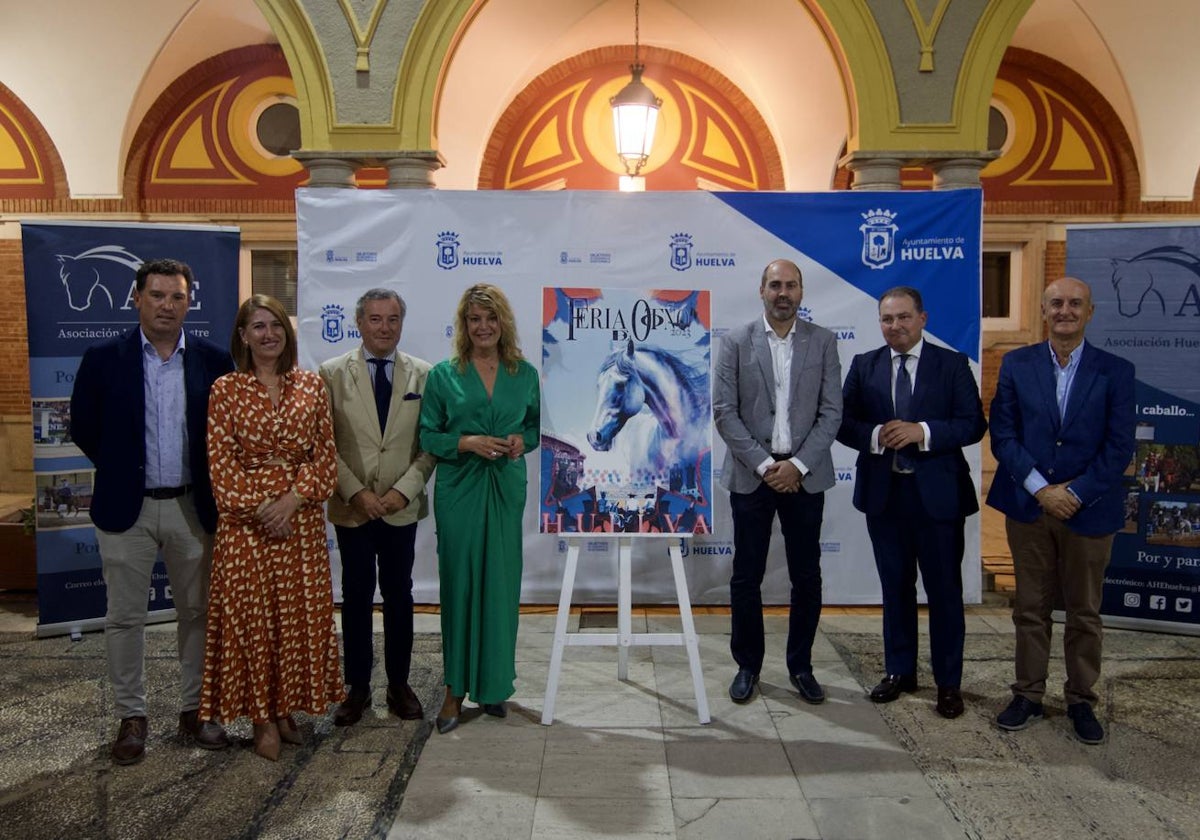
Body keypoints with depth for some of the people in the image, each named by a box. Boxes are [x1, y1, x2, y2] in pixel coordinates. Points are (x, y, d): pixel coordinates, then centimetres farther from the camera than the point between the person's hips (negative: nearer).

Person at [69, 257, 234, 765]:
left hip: (192, 507, 1)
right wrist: (121, 469, 4)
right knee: (124, 617, 8)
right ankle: (131, 717, 23)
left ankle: (194, 711, 24)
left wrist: (203, 477, 1)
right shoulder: (103, 359, -3)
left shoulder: (213, 361, -2)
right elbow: (84, 427, 4)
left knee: (197, 612, 9)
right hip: (126, 508, 0)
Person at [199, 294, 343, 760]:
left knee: (301, 613, 6)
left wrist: (294, 498, -10)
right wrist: (259, 508, -12)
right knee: (250, 615, 2)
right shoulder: (226, 389, 0)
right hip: (245, 518, -2)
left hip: (302, 516, 2)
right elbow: (221, 462, -4)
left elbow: (325, 454, 2)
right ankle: (262, 717, 15)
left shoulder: (310, 385, 6)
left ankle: (287, 708, 22)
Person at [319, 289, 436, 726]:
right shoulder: (333, 373, -1)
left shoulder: (423, 374, 1)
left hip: (402, 507, 1)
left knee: (399, 595, 10)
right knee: (356, 596, 8)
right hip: (351, 508, -1)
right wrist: (355, 493, -11)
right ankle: (357, 687, 21)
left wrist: (404, 490, -10)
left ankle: (399, 684, 22)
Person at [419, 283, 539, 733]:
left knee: (501, 585, 5)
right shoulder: (443, 374, 1)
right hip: (459, 490, -1)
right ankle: (456, 688, 13)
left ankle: (494, 683, 21)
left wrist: (523, 440, -6)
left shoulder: (524, 374, 6)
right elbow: (428, 435, 1)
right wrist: (467, 443, -14)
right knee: (459, 585, 1)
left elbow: (537, 424, 15)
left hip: (507, 489, 2)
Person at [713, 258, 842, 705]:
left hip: (804, 475, 1)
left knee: (806, 576, 9)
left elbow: (831, 412, -1)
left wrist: (797, 464, -11)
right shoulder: (737, 341, 0)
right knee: (746, 576, 6)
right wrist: (764, 464, -12)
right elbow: (724, 412, -5)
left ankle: (800, 665, 26)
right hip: (751, 474, -1)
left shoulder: (823, 341, 3)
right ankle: (747, 665, 23)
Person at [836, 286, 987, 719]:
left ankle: (948, 682, 19)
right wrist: (875, 436, -17)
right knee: (895, 586, 14)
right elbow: (843, 422, 2)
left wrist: (923, 432, -21)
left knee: (944, 589, 5)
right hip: (883, 492, 3)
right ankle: (900, 671, 28)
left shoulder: (952, 364, -1)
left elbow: (974, 424, -6)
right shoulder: (863, 366, 6)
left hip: (938, 493, -2)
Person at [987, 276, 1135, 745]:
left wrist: (1075, 494, -13)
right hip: (1028, 507, 1)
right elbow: (1002, 434, -2)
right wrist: (1040, 488, -12)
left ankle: (1081, 701, 25)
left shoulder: (1115, 372, 0)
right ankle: (1028, 696, 22)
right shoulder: (1016, 365, 2)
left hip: (1088, 509, -1)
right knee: (1030, 608, 10)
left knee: (1085, 612, 10)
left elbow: (1119, 446, -4)